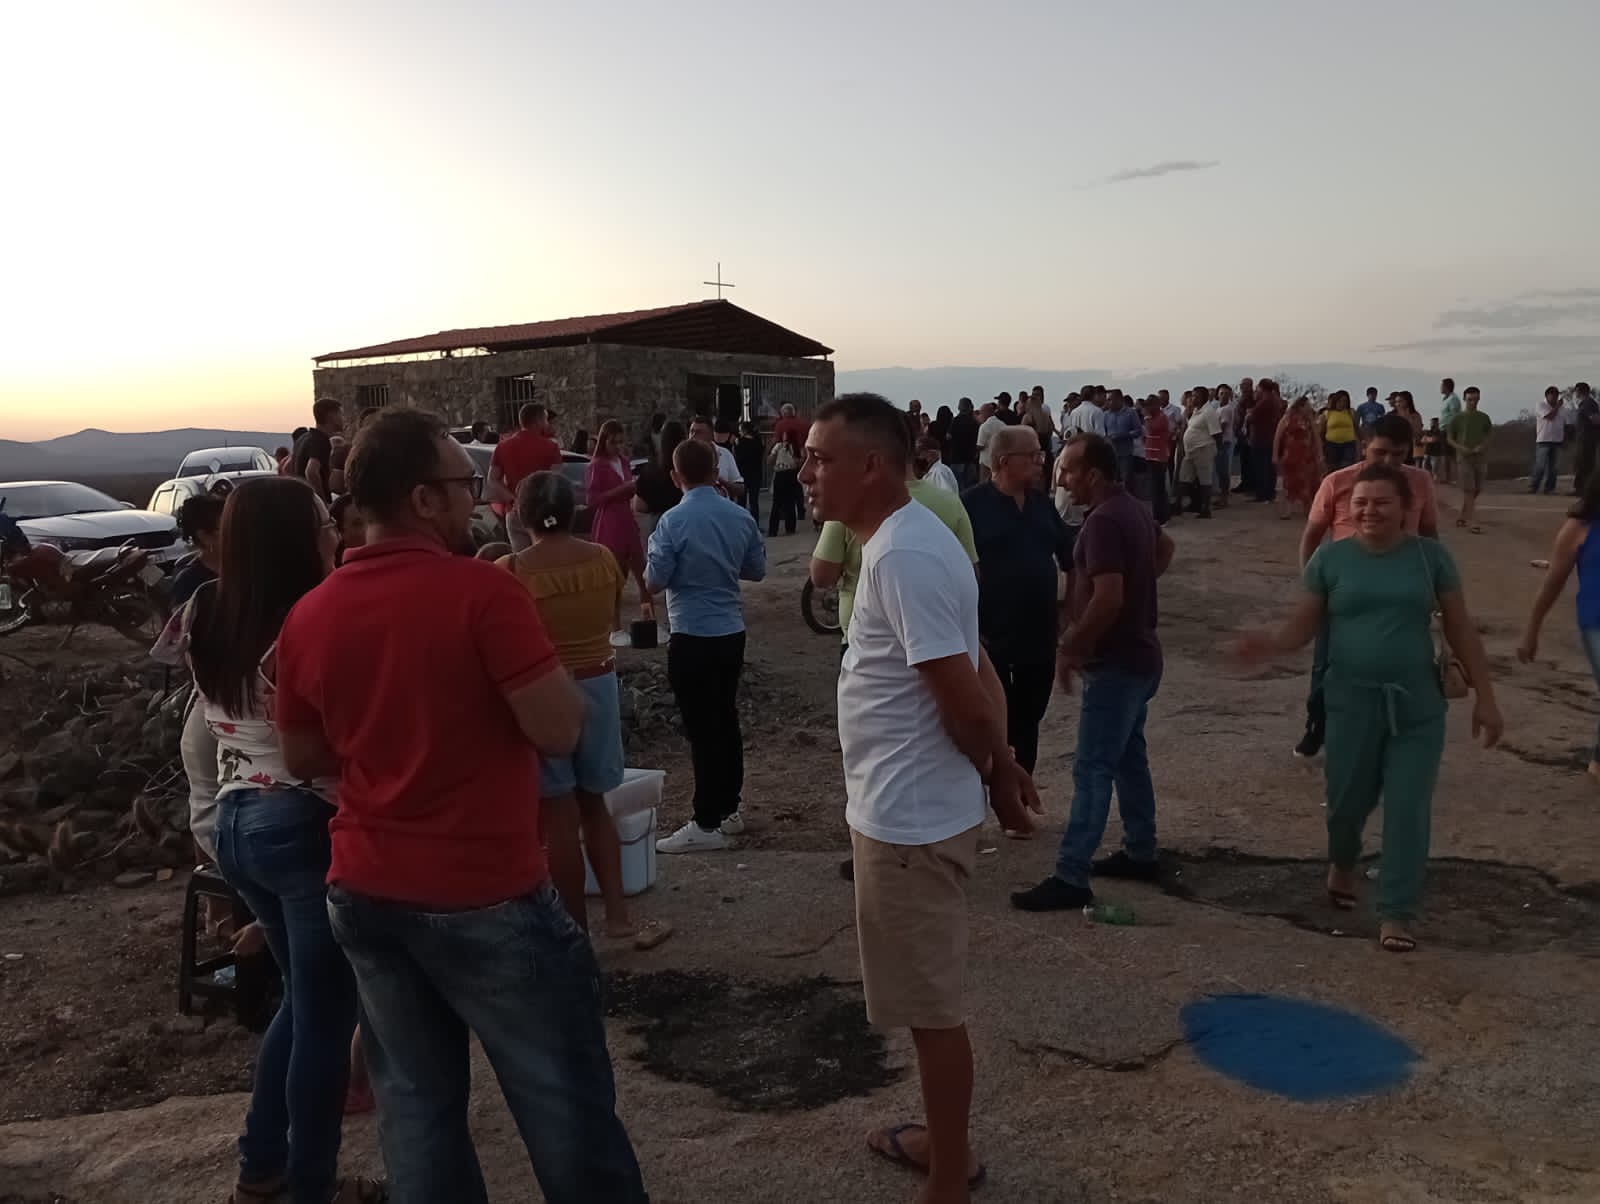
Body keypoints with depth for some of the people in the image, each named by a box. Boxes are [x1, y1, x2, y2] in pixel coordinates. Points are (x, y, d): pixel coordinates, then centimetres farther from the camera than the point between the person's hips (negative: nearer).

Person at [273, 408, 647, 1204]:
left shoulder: (308, 616, 1)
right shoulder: (482, 590, -18)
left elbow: (302, 758, 11)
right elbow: (561, 731, -19)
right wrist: (546, 661, -2)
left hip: (364, 893, 6)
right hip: (485, 896, -6)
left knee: (415, 1104, 18)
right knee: (564, 1104, 10)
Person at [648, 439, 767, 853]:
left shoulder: (674, 521, -15)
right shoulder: (740, 516, 1)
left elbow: (655, 581, -11)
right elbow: (757, 569, 10)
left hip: (693, 637, -6)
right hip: (732, 632, 6)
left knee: (701, 729, -1)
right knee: (726, 721, 16)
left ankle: (707, 824, 4)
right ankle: (729, 808, 26)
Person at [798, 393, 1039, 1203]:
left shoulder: (902, 557, -24)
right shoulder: (905, 540, 9)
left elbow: (965, 701, -23)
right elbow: (979, 673, 13)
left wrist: (997, 775, -6)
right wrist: (1002, 772, 11)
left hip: (910, 818, -10)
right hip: (906, 809, 10)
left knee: (933, 1008, 7)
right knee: (930, 1000, 23)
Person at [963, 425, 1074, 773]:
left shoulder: (1042, 504, 9)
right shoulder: (973, 505, -10)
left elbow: (1071, 559, 16)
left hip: (1039, 635, 6)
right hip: (991, 637, -6)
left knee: (1027, 722, 15)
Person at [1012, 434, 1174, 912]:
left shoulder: (1104, 520, -23)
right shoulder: (1132, 509, 10)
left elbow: (1108, 598, -29)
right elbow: (1165, 548, 30)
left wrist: (1071, 649, -19)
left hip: (1115, 662, -10)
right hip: (1138, 655, 10)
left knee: (1092, 768, -8)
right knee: (1129, 757, 19)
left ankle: (1071, 878, -5)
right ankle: (1141, 854, 30)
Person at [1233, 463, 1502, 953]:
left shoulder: (1431, 556, -1)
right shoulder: (1331, 558, -2)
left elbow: (1461, 630, 4)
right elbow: (1303, 625, -1)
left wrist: (1484, 697, 3)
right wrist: (1269, 644, -23)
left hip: (1417, 705, 0)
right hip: (1352, 701, 0)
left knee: (1408, 810, 0)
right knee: (1348, 799, 10)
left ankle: (1396, 914, 12)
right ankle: (1343, 863, 44)